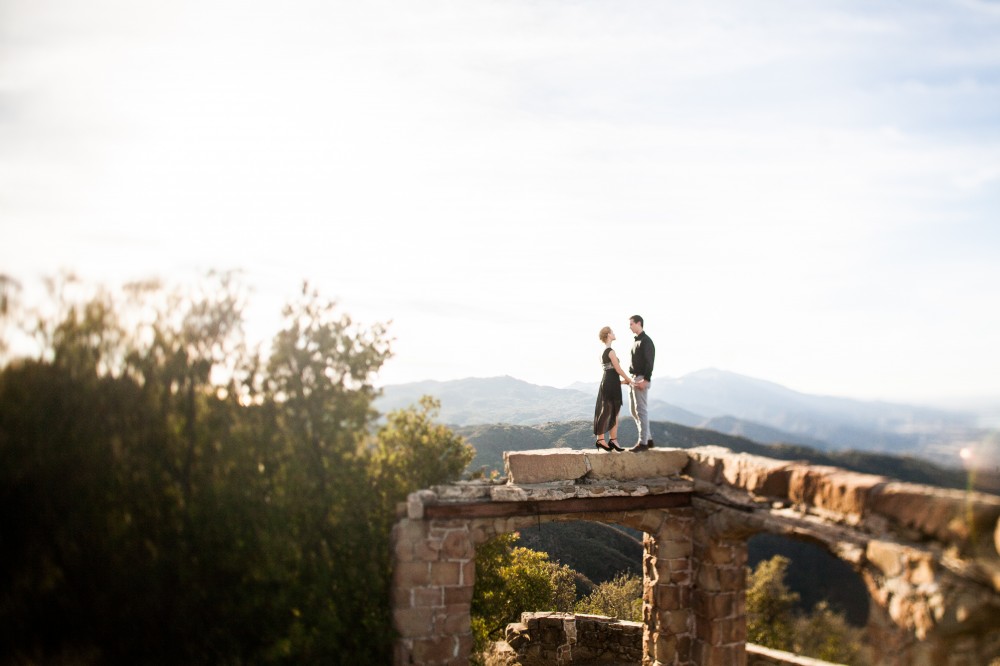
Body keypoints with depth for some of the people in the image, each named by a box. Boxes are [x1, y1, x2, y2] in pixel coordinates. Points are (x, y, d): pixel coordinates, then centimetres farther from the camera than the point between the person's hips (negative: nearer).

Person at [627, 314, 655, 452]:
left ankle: (643, 442, -5)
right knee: (634, 411, 11)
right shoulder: (636, 341, 18)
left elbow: (649, 362, -16)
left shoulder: (646, 341, -9)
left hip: (641, 380, -10)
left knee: (641, 410, -8)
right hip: (634, 379, 10)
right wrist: (631, 378, 14)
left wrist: (646, 380, -22)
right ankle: (648, 439, 17)